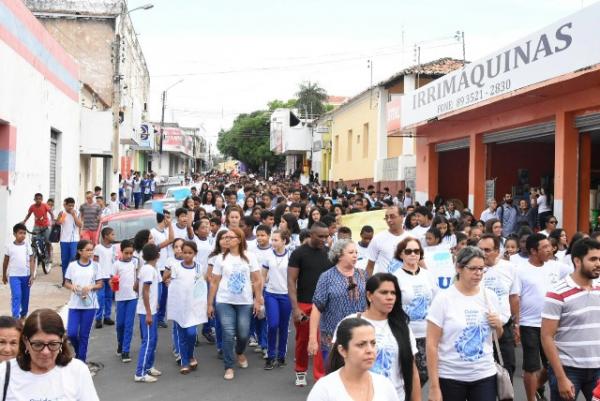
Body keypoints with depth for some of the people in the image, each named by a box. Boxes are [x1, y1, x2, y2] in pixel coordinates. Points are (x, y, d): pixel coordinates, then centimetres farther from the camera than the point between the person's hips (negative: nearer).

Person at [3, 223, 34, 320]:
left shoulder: (27, 245, -1)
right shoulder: (10, 246, -3)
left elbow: (31, 261, 0)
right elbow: (5, 261, 7)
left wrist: (32, 275, -7)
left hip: (26, 275, 2)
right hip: (14, 276, -2)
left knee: (25, 297, 13)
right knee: (16, 296, -13)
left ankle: (23, 315, 31)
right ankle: (15, 317, -13)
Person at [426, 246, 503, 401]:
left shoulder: (490, 296, 3)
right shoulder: (443, 299, -9)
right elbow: (431, 344, -10)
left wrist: (498, 326, -6)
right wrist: (434, 386, -13)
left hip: (485, 375, 3)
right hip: (450, 377, -3)